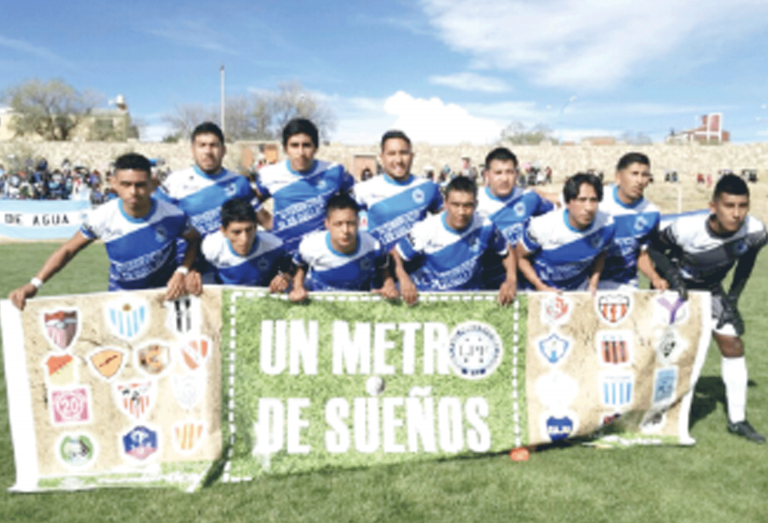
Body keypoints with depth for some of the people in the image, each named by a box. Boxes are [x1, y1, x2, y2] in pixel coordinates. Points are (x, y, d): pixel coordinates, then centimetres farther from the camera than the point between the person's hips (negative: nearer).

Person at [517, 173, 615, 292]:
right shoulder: (542, 227, -24)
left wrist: (593, 283, -2)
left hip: (580, 291, 3)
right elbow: (520, 256, -9)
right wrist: (541, 287, -15)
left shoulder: (607, 225, -14)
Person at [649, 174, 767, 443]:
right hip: (675, 288, -3)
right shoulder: (686, 228, -36)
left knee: (733, 347, 1)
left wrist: (733, 298, -2)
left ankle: (737, 420, 16)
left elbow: (746, 262, -1)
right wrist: (672, 275, -30)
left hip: (711, 291, 4)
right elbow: (655, 248, -17)